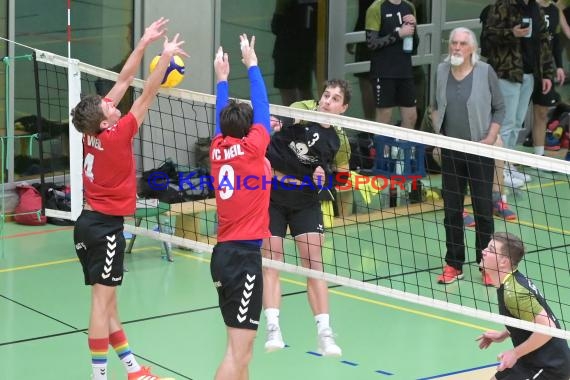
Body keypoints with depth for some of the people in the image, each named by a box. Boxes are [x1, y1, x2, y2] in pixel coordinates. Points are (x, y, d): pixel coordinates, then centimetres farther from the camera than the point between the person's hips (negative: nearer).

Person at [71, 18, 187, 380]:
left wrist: (144, 44, 6)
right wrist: (165, 56, -11)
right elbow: (147, 96, -16)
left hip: (90, 222, 9)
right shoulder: (115, 135, -19)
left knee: (108, 300, 10)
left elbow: (123, 81, 5)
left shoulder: (94, 130, -1)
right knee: (102, 301, -7)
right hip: (106, 226, -9)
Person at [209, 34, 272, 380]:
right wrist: (252, 63, 13)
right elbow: (262, 107, 2)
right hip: (244, 254, -8)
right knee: (238, 349, -9)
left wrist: (222, 78, 35)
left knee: (242, 345, 15)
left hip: (224, 253, 8)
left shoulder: (218, 150, 6)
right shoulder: (251, 148, -8)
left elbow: (222, 117, 24)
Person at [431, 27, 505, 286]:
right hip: (450, 151, 3)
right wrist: (437, 134, 5)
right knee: (451, 209, 7)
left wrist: (490, 139, -9)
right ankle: (454, 265, 16)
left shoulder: (485, 72, -6)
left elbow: (499, 109, 0)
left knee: (483, 209, 1)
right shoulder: (442, 71, 4)